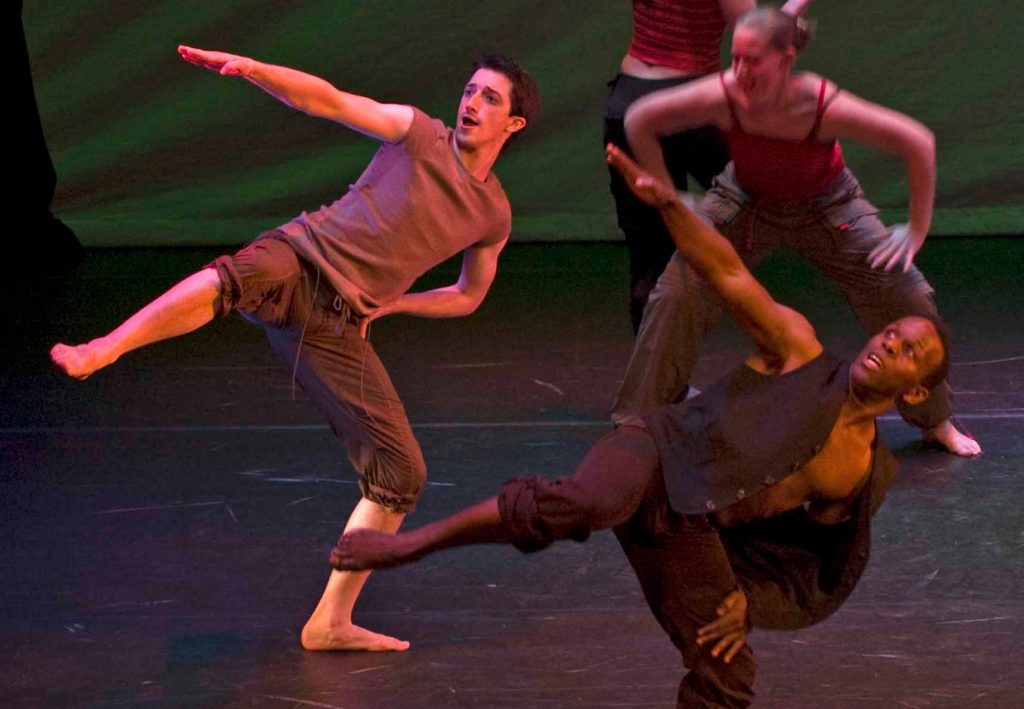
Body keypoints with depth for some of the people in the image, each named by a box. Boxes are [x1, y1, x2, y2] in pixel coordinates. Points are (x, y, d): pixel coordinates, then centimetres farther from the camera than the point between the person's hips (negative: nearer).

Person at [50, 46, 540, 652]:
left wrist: (390, 303, 12)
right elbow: (323, 99, -5)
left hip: (338, 326, 4)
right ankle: (99, 352, -48)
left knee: (402, 474, -1)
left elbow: (468, 298, 30)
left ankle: (331, 623, 9)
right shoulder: (421, 134, 5)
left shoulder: (494, 217, 15)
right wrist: (251, 69, -24)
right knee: (242, 278, -43)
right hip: (300, 264, -4)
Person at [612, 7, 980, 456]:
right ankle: (639, 421, 1)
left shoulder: (823, 107, -37)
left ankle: (938, 422, 20)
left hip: (827, 208, 0)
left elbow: (918, 143, -26)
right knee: (677, 294, -15)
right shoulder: (722, 98, -34)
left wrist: (918, 230, -21)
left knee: (906, 296, -4)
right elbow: (639, 121, -17)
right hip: (745, 204, 1)